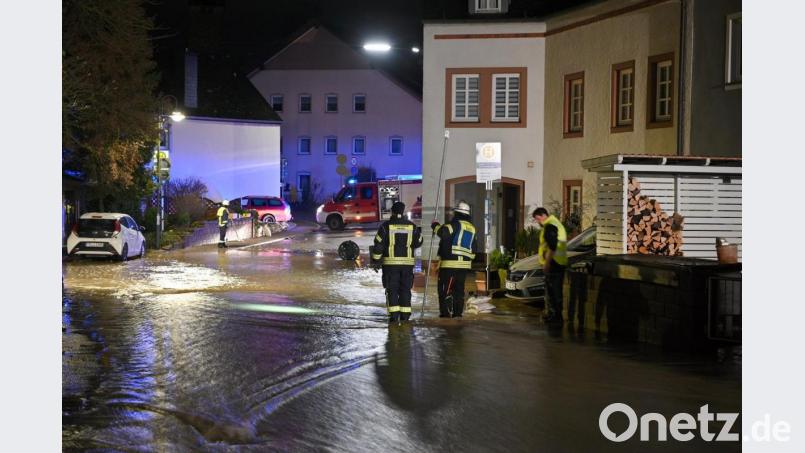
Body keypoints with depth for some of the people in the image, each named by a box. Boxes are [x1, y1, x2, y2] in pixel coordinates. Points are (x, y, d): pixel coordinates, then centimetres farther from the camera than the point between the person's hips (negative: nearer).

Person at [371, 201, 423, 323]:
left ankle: (394, 315, -6)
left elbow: (379, 244, -5)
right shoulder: (411, 226, 4)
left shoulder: (386, 226, -4)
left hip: (390, 263, -2)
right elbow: (417, 243, 14)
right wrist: (419, 233, 33)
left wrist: (375, 259, 4)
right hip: (408, 263, 2)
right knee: (405, 290, 8)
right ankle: (405, 316, 5)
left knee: (392, 290, 2)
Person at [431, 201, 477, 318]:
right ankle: (458, 312, 13)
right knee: (459, 289, 13)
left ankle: (446, 312, -11)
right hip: (465, 264, 8)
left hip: (450, 263, -8)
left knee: (444, 288, -5)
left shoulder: (455, 224, -7)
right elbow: (474, 249, 23)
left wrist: (436, 226, -5)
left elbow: (444, 232, -23)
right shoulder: (472, 228, 19)